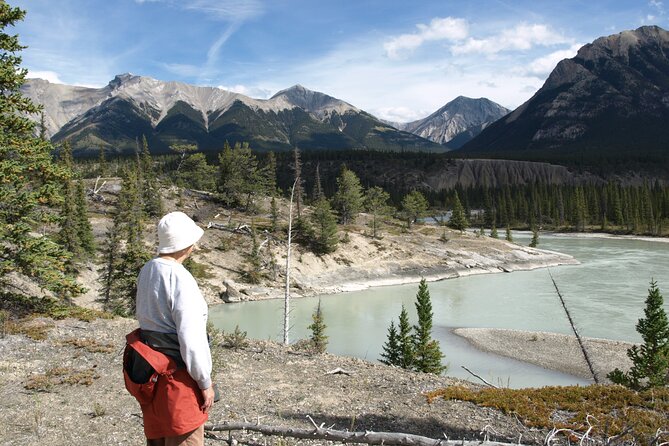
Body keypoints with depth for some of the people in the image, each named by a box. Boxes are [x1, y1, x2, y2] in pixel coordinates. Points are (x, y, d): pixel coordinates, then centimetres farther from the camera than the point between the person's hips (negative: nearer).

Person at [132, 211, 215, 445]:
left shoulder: (147, 270, 4)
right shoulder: (180, 279, -22)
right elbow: (191, 339, -23)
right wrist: (205, 383, -12)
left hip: (151, 371, 8)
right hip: (177, 375, -8)